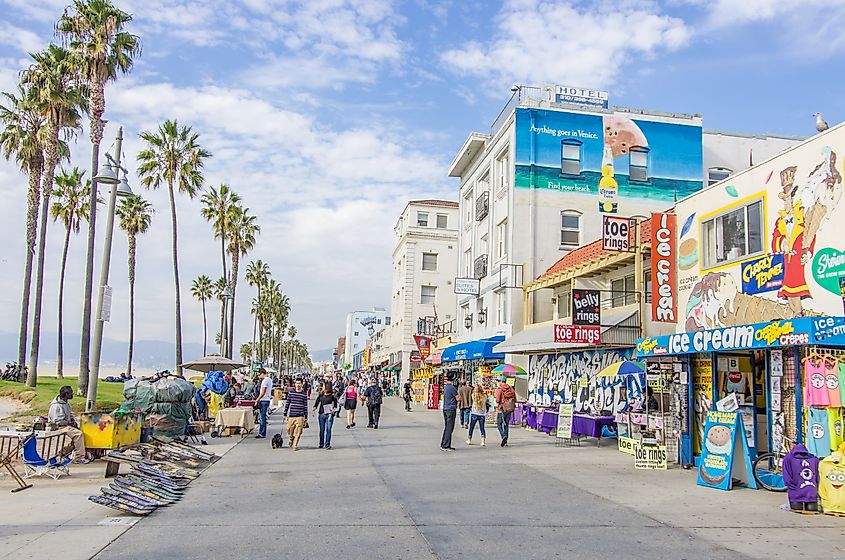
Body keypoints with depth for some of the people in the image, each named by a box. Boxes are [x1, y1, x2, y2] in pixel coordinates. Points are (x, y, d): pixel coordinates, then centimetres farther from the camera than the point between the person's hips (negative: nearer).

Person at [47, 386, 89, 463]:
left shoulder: (66, 403, 11)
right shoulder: (56, 406, -19)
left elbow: (70, 415, 23)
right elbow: (57, 421, -22)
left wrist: (73, 421, 4)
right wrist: (69, 423, -16)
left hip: (66, 425, 10)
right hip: (58, 427, -10)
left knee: (81, 430, -7)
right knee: (78, 433, -26)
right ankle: (78, 458, -22)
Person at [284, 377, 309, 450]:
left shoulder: (304, 394, 3)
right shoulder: (291, 392, 5)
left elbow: (305, 406, 6)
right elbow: (287, 403, 9)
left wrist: (306, 417, 4)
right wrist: (285, 414, 7)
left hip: (300, 416, -1)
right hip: (291, 415, 1)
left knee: (298, 432, -5)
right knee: (290, 431, 6)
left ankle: (295, 445, 5)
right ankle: (290, 440, 34)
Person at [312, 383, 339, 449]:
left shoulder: (332, 395, -3)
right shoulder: (321, 394, 6)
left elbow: (335, 403, 2)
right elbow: (317, 401, 11)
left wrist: (334, 409, -13)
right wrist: (314, 409, 0)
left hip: (329, 414, -3)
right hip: (321, 414, 3)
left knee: (328, 429, -5)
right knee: (322, 430, 10)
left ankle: (327, 445, 1)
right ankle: (321, 444, 22)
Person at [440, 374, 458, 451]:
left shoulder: (445, 387, 10)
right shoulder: (452, 388, -15)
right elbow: (457, 398, -10)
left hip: (445, 409, 8)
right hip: (451, 409, -8)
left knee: (446, 427, 15)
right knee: (449, 428, -4)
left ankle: (443, 444, 18)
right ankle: (446, 446, -4)